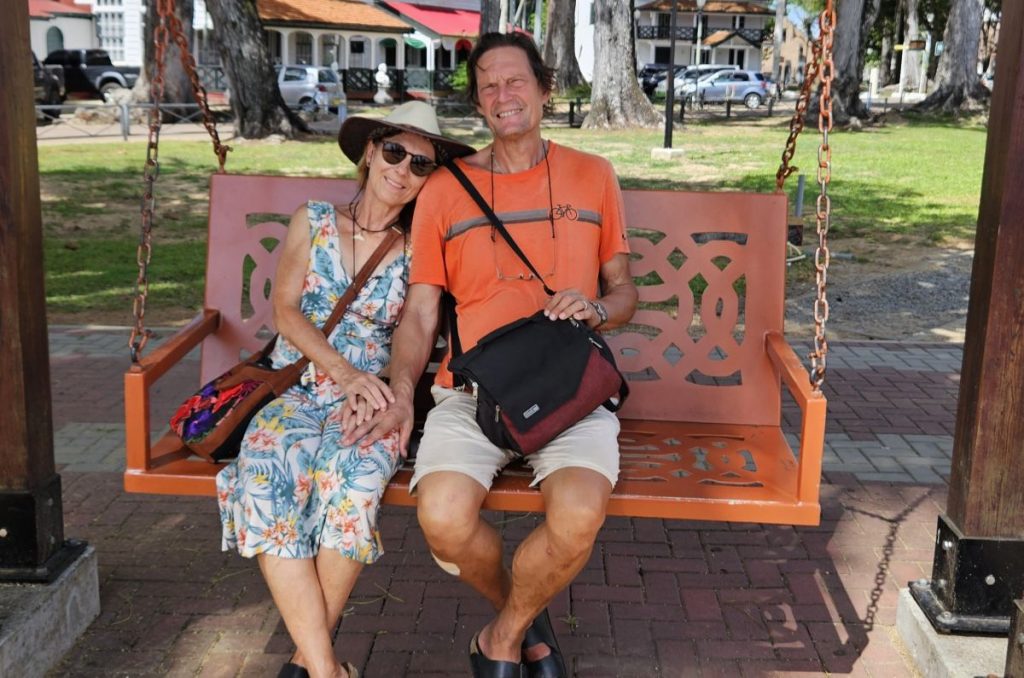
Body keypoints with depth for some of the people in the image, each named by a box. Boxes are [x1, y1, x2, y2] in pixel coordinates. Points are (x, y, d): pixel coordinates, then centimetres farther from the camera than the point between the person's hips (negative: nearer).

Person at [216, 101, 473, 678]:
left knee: (353, 475, -35)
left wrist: (374, 386, -17)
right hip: (296, 387, 1)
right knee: (265, 474, -32)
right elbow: (286, 311, 3)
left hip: (370, 397, -1)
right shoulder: (313, 222, 10)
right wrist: (347, 373, -12)